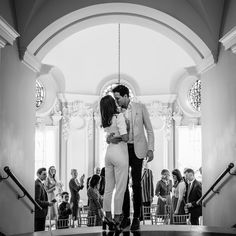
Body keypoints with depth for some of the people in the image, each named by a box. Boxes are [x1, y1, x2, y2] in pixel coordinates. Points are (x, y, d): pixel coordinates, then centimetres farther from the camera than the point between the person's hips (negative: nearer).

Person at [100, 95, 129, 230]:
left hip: (109, 153, 7)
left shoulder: (105, 120, 6)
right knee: (121, 188, 3)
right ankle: (118, 219, 10)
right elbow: (125, 138, -20)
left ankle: (108, 217, 23)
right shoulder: (119, 117, -15)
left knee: (109, 187, 14)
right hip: (120, 154, -7)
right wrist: (121, 136, -1)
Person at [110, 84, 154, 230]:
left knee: (136, 183, -5)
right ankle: (126, 216, 12)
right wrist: (110, 138, -20)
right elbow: (109, 134, 4)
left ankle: (137, 218, 4)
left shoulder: (140, 108, -2)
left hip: (137, 149, -2)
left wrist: (151, 149, -7)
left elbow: (149, 129, 1)